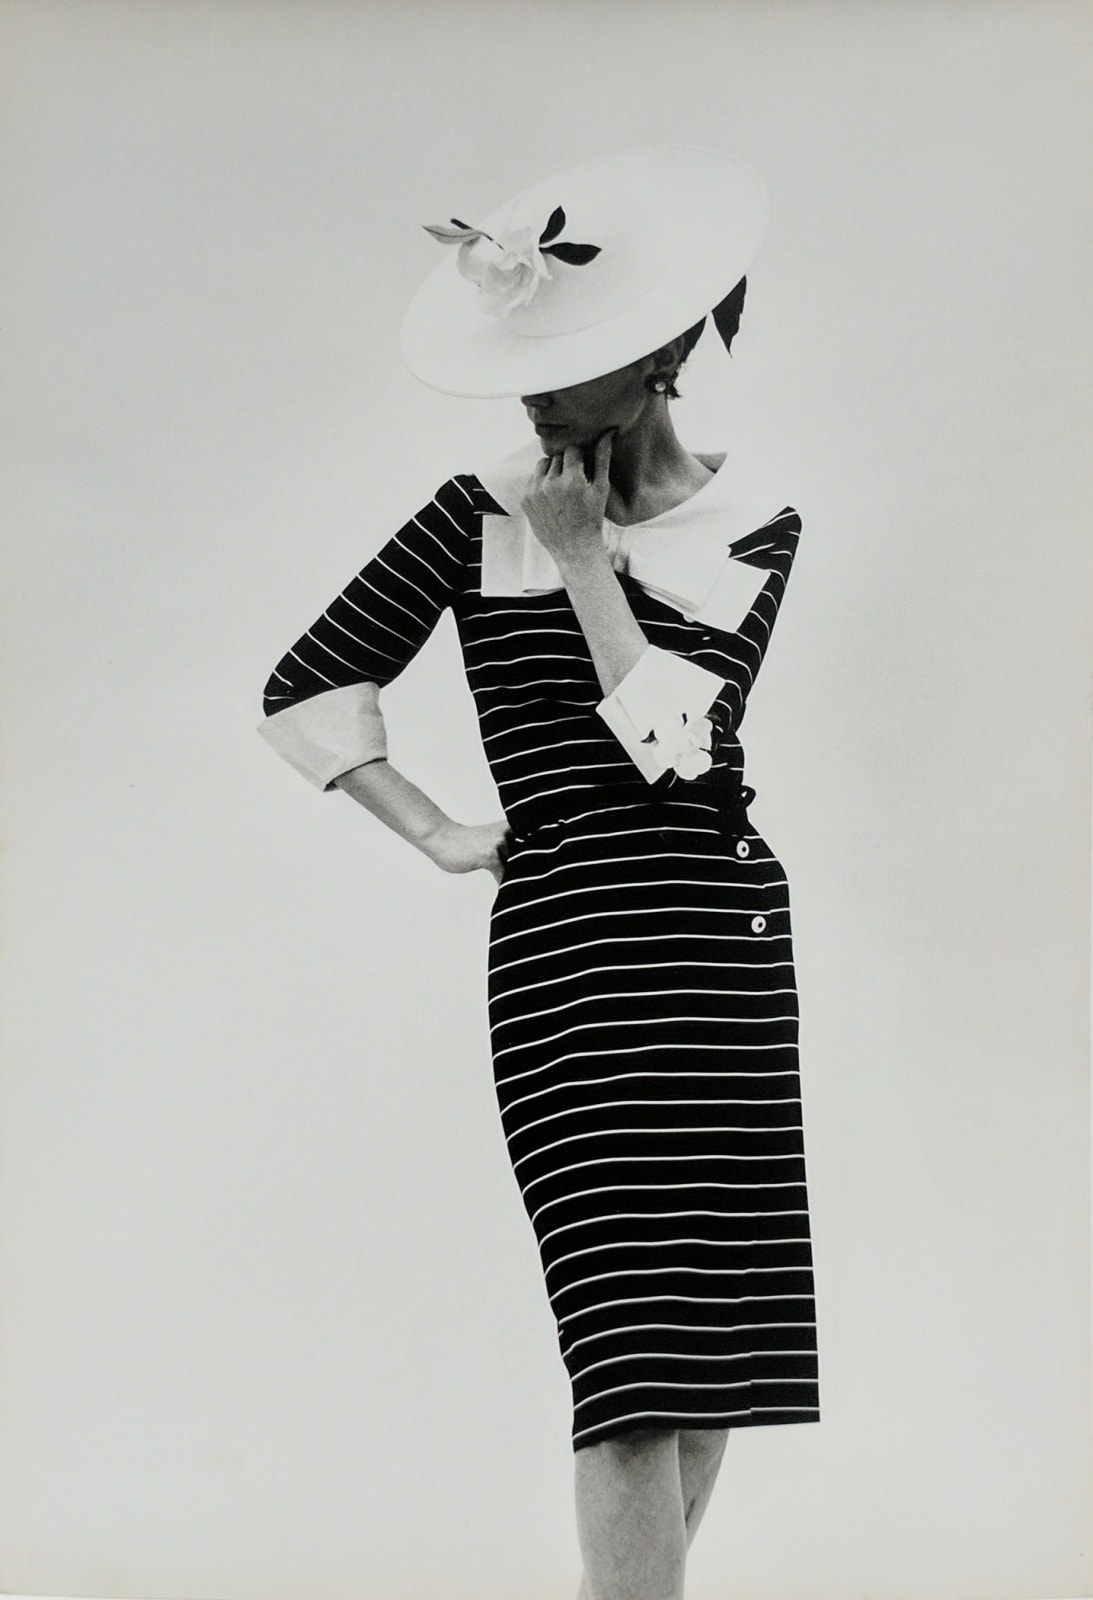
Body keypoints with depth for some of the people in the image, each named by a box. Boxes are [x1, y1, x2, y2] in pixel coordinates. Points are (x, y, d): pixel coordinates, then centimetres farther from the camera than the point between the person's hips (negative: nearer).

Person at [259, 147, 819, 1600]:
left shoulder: (752, 530, 5)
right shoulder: (481, 519, 1)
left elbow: (674, 734, -9)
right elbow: (306, 687, 2)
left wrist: (586, 560, -8)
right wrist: (439, 835, 0)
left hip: (730, 945, 4)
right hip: (571, 947, -3)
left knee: (718, 1335, 7)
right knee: (638, 1348, -11)